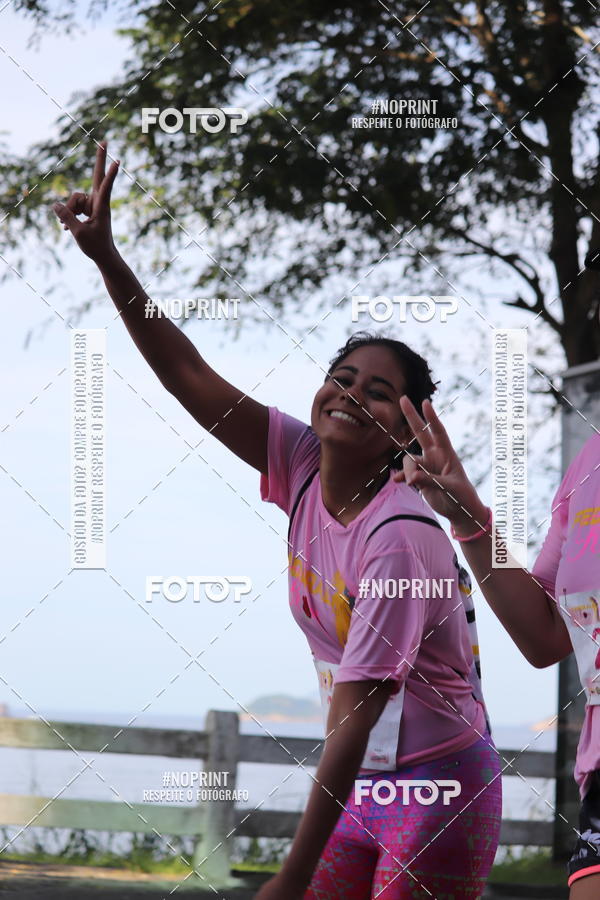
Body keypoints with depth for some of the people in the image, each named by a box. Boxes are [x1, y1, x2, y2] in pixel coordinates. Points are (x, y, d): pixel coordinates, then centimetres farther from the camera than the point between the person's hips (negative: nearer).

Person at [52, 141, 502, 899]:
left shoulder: (400, 540, -23)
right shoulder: (304, 466, -2)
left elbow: (354, 717, -26)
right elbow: (188, 377, 0)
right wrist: (106, 258, -10)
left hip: (438, 789, -7)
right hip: (363, 785, 7)